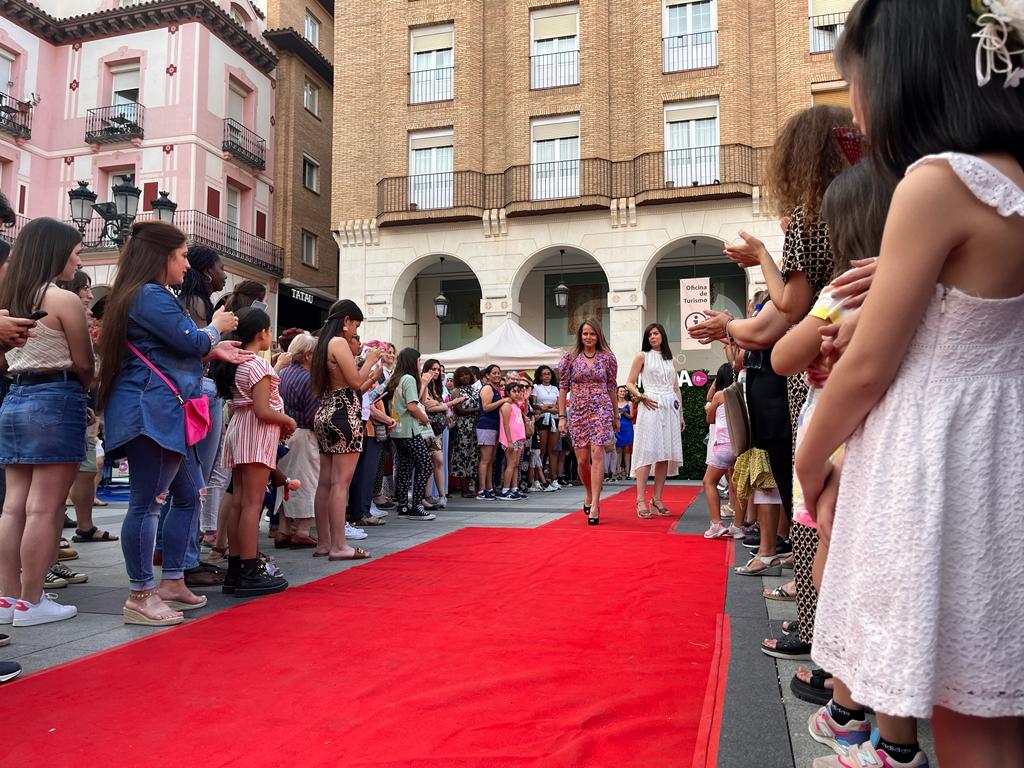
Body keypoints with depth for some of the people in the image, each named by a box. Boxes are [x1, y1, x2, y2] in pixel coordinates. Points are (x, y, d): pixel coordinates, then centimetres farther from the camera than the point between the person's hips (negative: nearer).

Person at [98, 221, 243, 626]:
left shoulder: (151, 296, 22)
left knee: (189, 495, 14)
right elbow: (192, 341, -15)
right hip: (151, 410, -11)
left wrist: (213, 351, 19)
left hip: (163, 413, 11)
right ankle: (140, 596, 3)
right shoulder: (150, 296, -11)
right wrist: (216, 327, 5)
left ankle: (172, 583, 21)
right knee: (146, 502, -5)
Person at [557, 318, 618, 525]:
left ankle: (594, 505, -11)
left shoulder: (607, 358, 4)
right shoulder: (571, 357, 3)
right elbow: (563, 387, 4)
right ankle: (589, 494, 32)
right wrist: (561, 416, 0)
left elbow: (611, 388, 10)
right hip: (578, 412, 1)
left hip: (601, 410, -1)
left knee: (597, 454, -13)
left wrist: (616, 416, 13)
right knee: (582, 459, 4)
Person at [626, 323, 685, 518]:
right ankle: (641, 500, -13)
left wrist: (681, 414, 14)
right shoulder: (642, 356, 7)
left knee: (665, 454, 2)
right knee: (647, 452, -11)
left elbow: (676, 388, 19)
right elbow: (630, 383, 3)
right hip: (651, 407, -5)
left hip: (670, 408, 5)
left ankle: (657, 498, 7)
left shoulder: (670, 359, 19)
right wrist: (641, 397, -13)